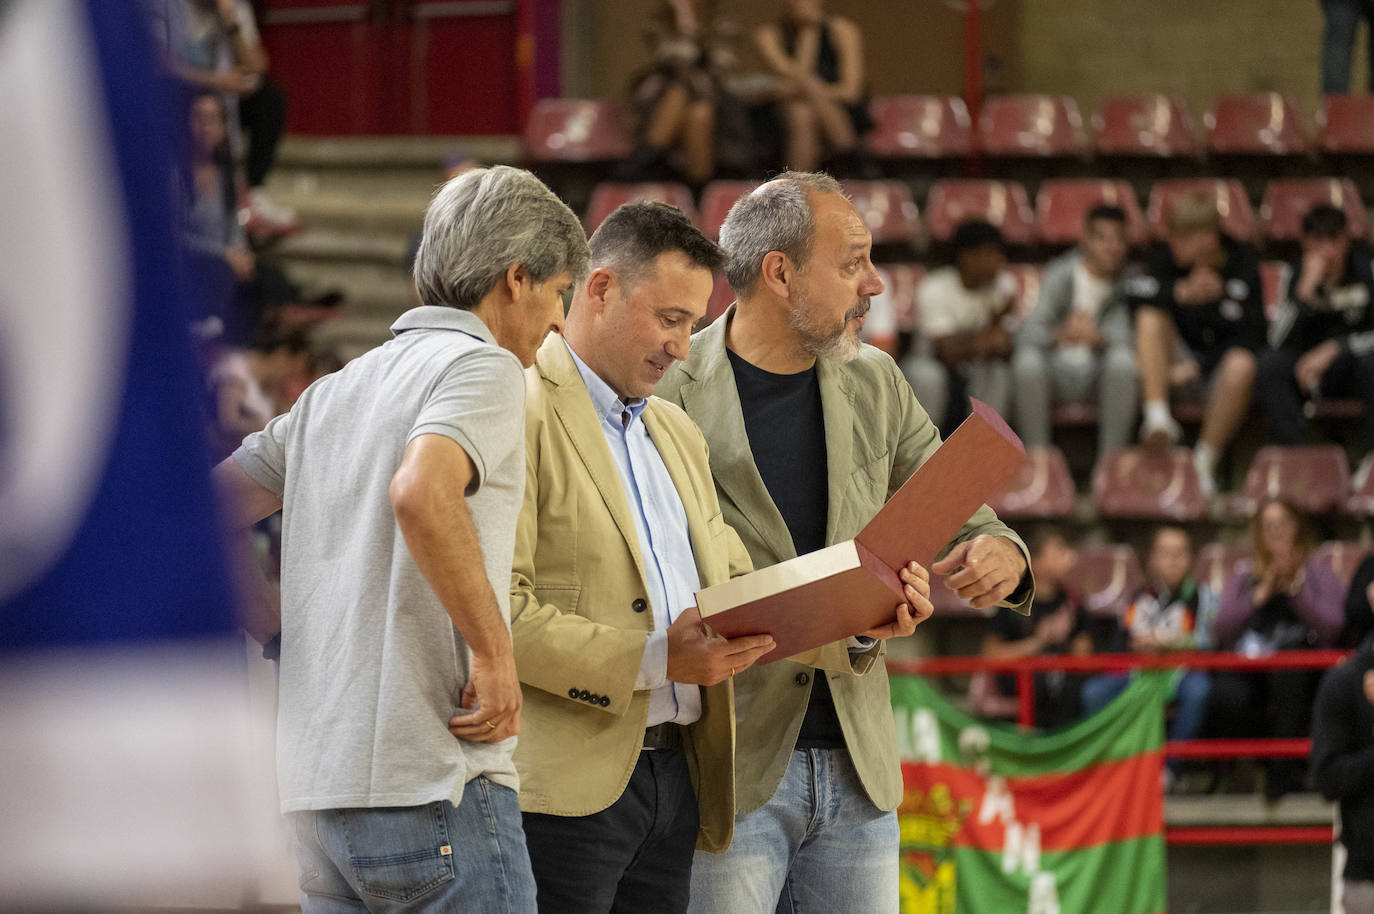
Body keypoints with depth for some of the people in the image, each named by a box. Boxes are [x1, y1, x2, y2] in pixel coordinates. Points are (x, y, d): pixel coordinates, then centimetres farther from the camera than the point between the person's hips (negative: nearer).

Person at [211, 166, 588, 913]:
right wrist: (495, 653, -18)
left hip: (317, 792, 8)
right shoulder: (482, 367, -5)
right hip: (436, 781, -8)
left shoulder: (336, 391, 19)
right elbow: (421, 491, -25)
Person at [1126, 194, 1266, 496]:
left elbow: (1249, 335, -16)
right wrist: (1182, 293, -37)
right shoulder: (1167, 257, -4)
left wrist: (1197, 366, -26)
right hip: (1181, 350, 2)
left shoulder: (1242, 265, -12)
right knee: (1151, 316, -25)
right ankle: (1157, 417, -34)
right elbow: (1135, 293, -22)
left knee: (1241, 367, -37)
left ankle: (1204, 461, -26)